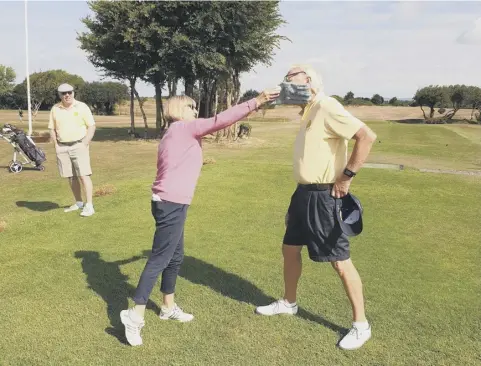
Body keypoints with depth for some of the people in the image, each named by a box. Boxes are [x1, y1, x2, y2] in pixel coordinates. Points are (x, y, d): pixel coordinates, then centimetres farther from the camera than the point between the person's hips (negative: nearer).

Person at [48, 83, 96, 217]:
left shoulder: (82, 107, -3)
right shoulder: (55, 109, 6)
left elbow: (91, 126, -3)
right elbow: (52, 129, 13)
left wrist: (85, 144, -11)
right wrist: (56, 145, 2)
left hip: (79, 145, -4)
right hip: (62, 147, 4)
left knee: (84, 175, -9)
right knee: (71, 177, 8)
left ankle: (89, 206, -9)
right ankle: (79, 203, 21)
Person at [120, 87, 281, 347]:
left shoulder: (177, 134, 18)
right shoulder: (184, 128, -9)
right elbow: (221, 120, -15)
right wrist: (257, 101, -15)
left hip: (170, 203, 10)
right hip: (172, 205, -10)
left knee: (175, 257, 18)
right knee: (159, 259, -6)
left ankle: (168, 307, 30)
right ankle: (135, 314, -1)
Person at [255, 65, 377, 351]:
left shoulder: (327, 107, -16)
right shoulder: (309, 111, 13)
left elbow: (367, 136, -25)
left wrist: (347, 175, -22)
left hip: (325, 196, -10)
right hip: (305, 193, 10)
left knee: (340, 261, -1)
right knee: (290, 249, 19)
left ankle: (361, 325, 14)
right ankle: (289, 303, 40)